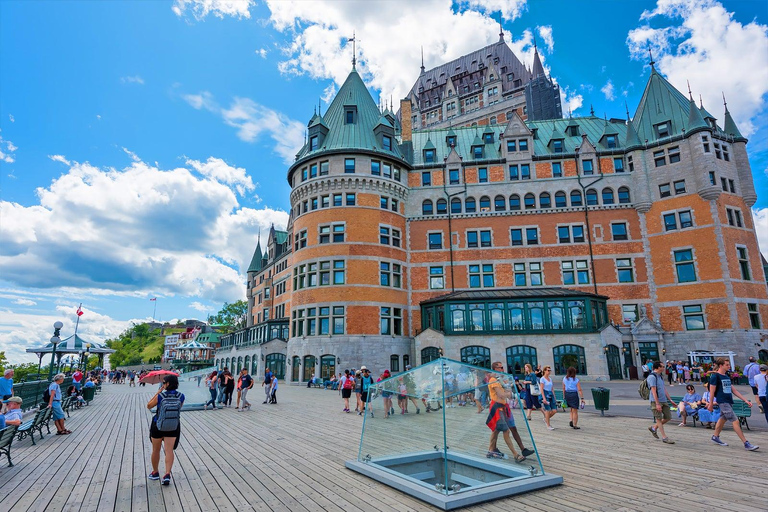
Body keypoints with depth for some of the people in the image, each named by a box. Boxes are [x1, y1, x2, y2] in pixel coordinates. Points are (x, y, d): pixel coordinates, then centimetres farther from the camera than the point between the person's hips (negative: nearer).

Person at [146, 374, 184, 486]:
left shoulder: (160, 396, -17)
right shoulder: (181, 396, -10)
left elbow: (148, 406, -1)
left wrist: (158, 392, -3)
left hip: (158, 426, -1)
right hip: (173, 427, 1)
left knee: (156, 450, 18)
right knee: (169, 451, 4)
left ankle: (155, 473, 33)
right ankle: (167, 474, -10)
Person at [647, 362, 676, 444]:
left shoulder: (660, 376, 16)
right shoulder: (652, 377, -14)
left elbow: (664, 389, 20)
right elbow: (654, 391, -19)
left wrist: (670, 400, 17)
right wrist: (657, 404, -21)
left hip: (664, 400, 9)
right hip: (656, 401, -9)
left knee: (668, 417, 9)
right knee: (659, 419, -1)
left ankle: (654, 428, 25)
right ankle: (664, 437, 5)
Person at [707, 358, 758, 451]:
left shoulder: (726, 376, 14)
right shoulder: (715, 376, -12)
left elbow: (733, 390, 17)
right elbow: (712, 391, -10)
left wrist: (745, 400, 12)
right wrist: (711, 404, -7)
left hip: (729, 401, 9)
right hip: (723, 402, -9)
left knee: (722, 419, 16)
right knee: (735, 421, -10)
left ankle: (715, 437, 28)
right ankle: (746, 444, -7)